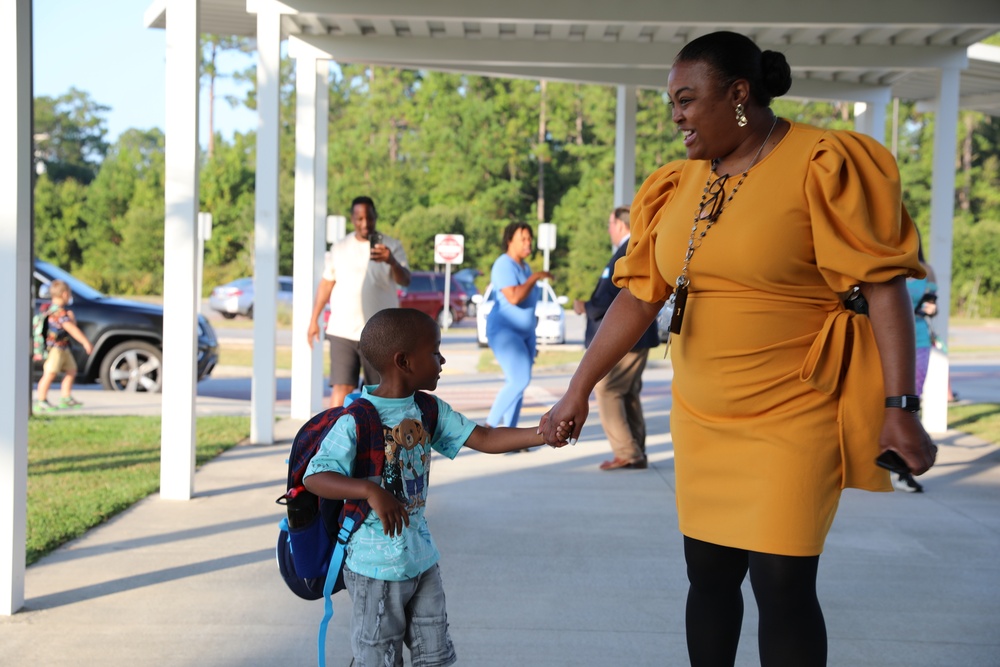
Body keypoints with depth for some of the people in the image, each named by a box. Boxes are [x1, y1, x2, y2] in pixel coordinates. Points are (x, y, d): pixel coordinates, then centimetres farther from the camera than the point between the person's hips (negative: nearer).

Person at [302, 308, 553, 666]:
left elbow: (485, 439, -1)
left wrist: (544, 433, -13)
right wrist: (371, 491, -34)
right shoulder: (356, 421, -19)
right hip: (377, 568, -7)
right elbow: (313, 477, -21)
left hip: (422, 559, 7)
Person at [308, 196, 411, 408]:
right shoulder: (340, 248, 10)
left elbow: (405, 281, -13)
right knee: (341, 388, -8)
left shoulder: (392, 247, 1)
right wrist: (314, 319, 13)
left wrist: (392, 262, -34)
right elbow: (326, 283, 16)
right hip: (343, 332, 1)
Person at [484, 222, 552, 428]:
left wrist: (531, 341, 20)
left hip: (524, 332, 9)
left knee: (518, 383, 4)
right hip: (504, 330, -9)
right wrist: (535, 277, -18)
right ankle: (490, 426, -8)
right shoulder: (504, 265, -14)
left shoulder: (524, 266, 14)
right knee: (520, 380, -18)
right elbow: (513, 297, -28)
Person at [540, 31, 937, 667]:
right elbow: (637, 298, 9)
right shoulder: (677, 187, 7)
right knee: (708, 573, 12)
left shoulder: (822, 166, -11)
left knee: (782, 583, -6)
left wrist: (900, 406, -18)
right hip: (701, 417, 6)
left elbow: (883, 285, -13)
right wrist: (578, 392, 7)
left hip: (792, 417, -6)